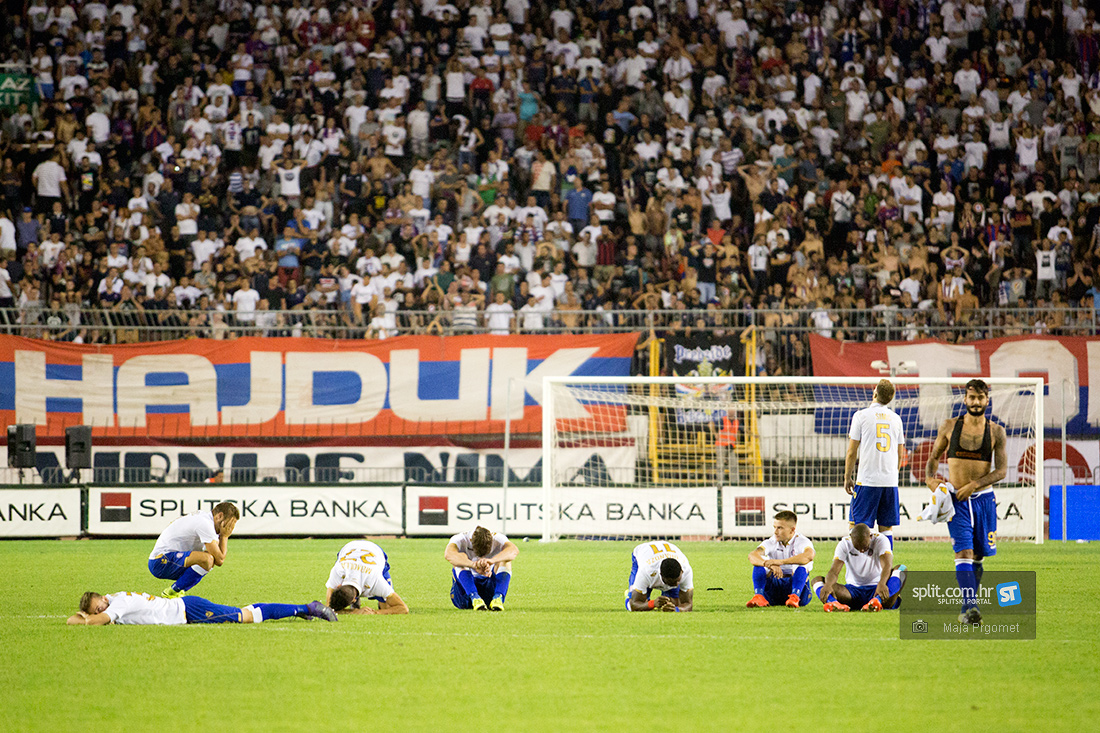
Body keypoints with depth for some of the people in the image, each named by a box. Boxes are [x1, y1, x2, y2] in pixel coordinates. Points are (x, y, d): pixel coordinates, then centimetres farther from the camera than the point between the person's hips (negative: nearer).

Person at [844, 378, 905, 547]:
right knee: (886, 527, 8)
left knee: (857, 526, -1)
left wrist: (847, 478, 6)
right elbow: (899, 454, 15)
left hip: (867, 481, -4)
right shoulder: (896, 418, 9)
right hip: (890, 482, 4)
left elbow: (852, 452, -3)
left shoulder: (861, 416, -4)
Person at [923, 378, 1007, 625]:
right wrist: (930, 478, -3)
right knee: (964, 552, -16)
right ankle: (970, 607, -25)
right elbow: (934, 456, 16)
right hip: (956, 498, -1)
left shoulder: (996, 432, 2)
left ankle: (970, 600, 27)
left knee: (978, 556, 9)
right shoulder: (950, 427, 3)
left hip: (983, 497, 1)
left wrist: (975, 484, -13)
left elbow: (1001, 470, -1)